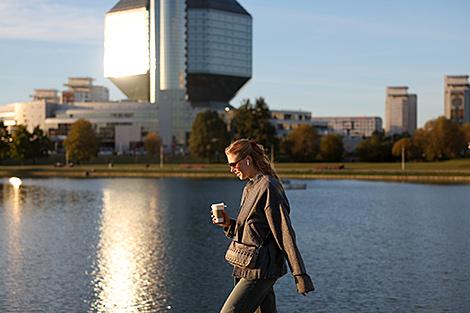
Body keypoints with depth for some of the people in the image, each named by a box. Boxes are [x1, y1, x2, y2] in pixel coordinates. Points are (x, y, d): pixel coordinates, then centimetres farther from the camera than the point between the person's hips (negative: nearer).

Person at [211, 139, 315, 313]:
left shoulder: (268, 188, -14)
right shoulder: (250, 188, 15)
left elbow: (285, 234, -18)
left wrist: (300, 276, -19)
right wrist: (229, 224, 5)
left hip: (260, 271, -10)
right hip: (247, 268, 10)